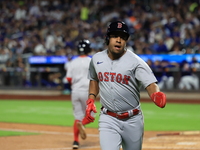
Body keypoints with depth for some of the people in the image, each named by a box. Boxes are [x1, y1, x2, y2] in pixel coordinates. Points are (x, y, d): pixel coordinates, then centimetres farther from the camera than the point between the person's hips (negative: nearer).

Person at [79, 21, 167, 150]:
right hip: (108, 120, 1)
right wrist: (91, 100, 9)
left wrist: (156, 95, -46)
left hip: (132, 120, -1)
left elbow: (150, 84, -24)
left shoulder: (135, 62, -12)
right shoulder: (97, 59, 3)